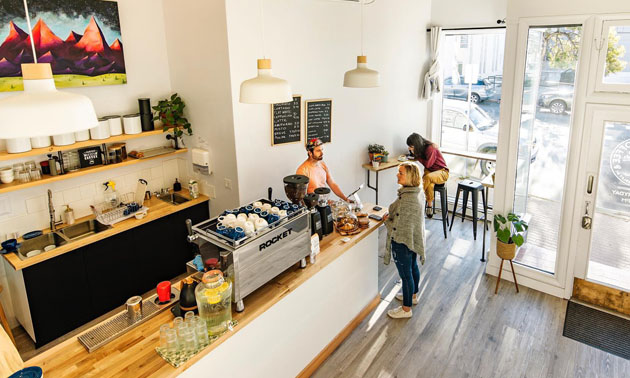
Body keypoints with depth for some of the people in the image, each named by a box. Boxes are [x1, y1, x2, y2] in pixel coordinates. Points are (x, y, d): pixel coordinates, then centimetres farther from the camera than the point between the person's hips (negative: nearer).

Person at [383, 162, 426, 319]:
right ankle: (412, 295, 50)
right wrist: (392, 215, 4)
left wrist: (386, 220, -9)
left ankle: (406, 309, 26)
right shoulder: (417, 192, -3)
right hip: (414, 238, 9)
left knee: (405, 274, 8)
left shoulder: (406, 200, -33)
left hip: (402, 242, -9)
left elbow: (397, 228, -26)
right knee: (413, 267, 27)